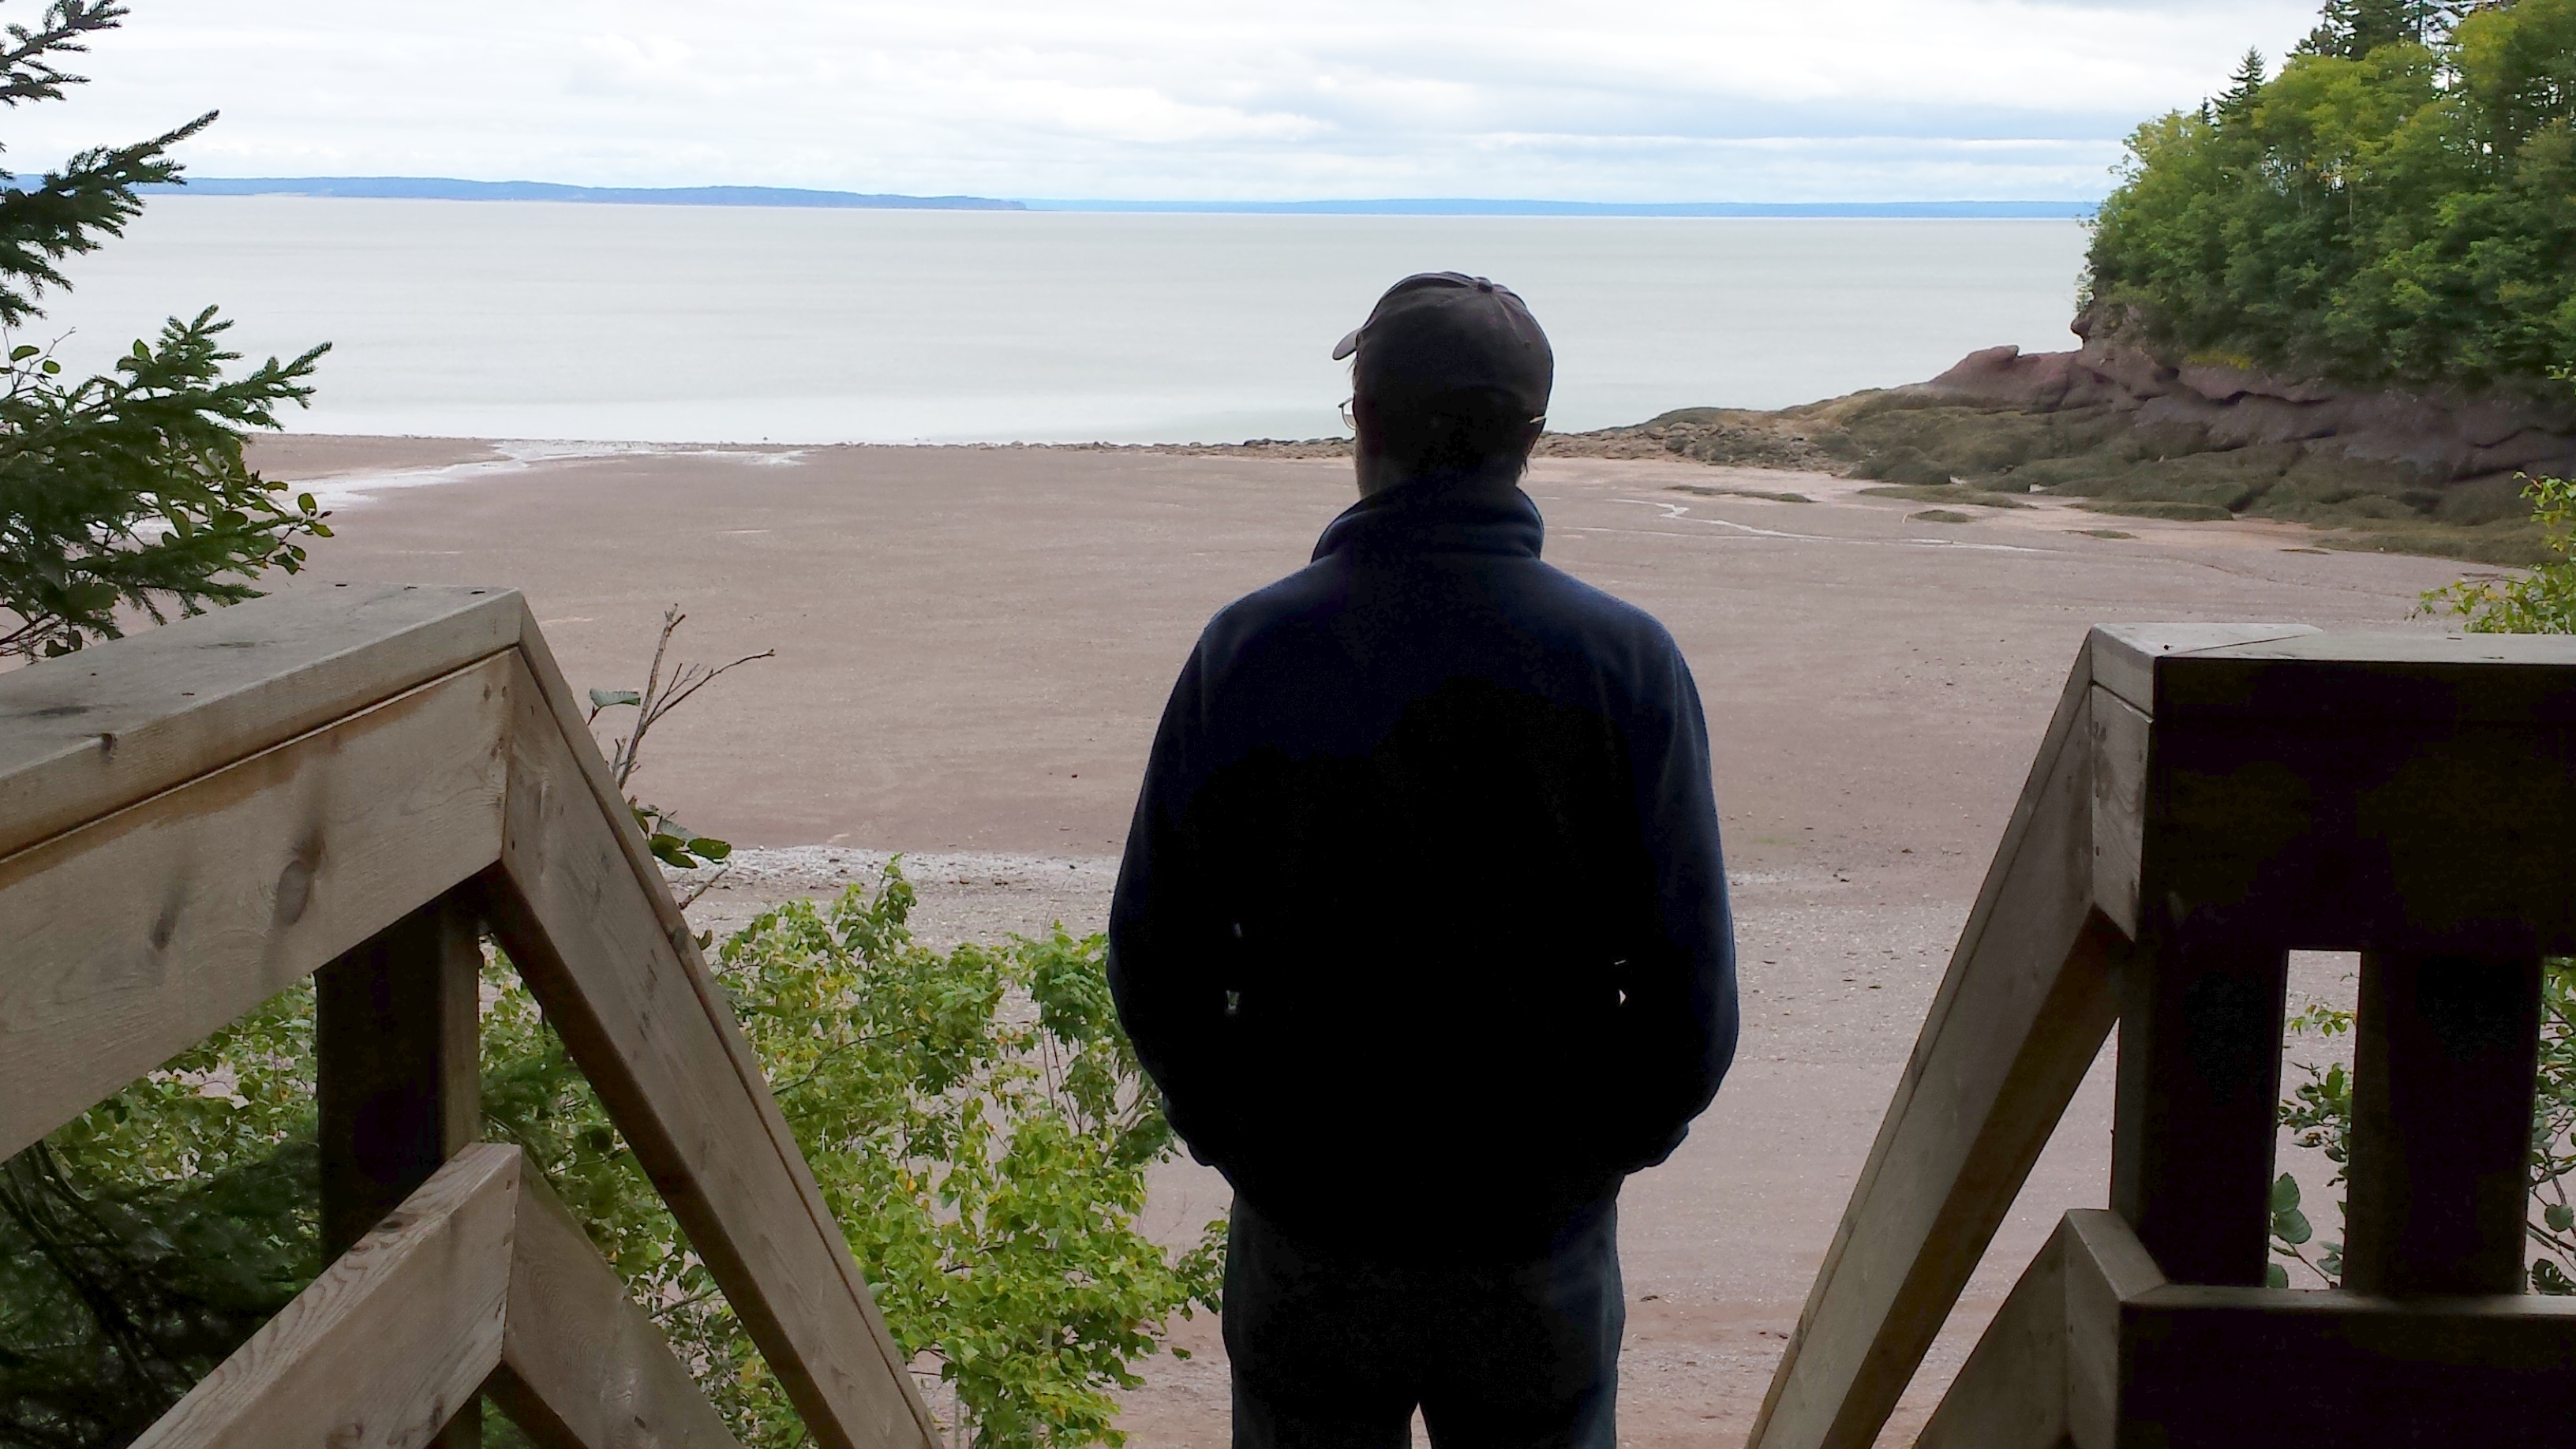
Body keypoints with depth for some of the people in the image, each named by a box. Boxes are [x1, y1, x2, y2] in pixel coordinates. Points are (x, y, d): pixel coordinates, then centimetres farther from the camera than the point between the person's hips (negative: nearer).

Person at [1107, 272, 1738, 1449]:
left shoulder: (1246, 650, -10)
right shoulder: (1626, 665, -12)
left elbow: (1156, 964, -5)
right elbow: (1691, 1001, -10)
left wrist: (1232, 1133, 11)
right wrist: (1597, 1149, 8)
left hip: (1308, 1231, 0)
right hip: (1540, 1243, 0)